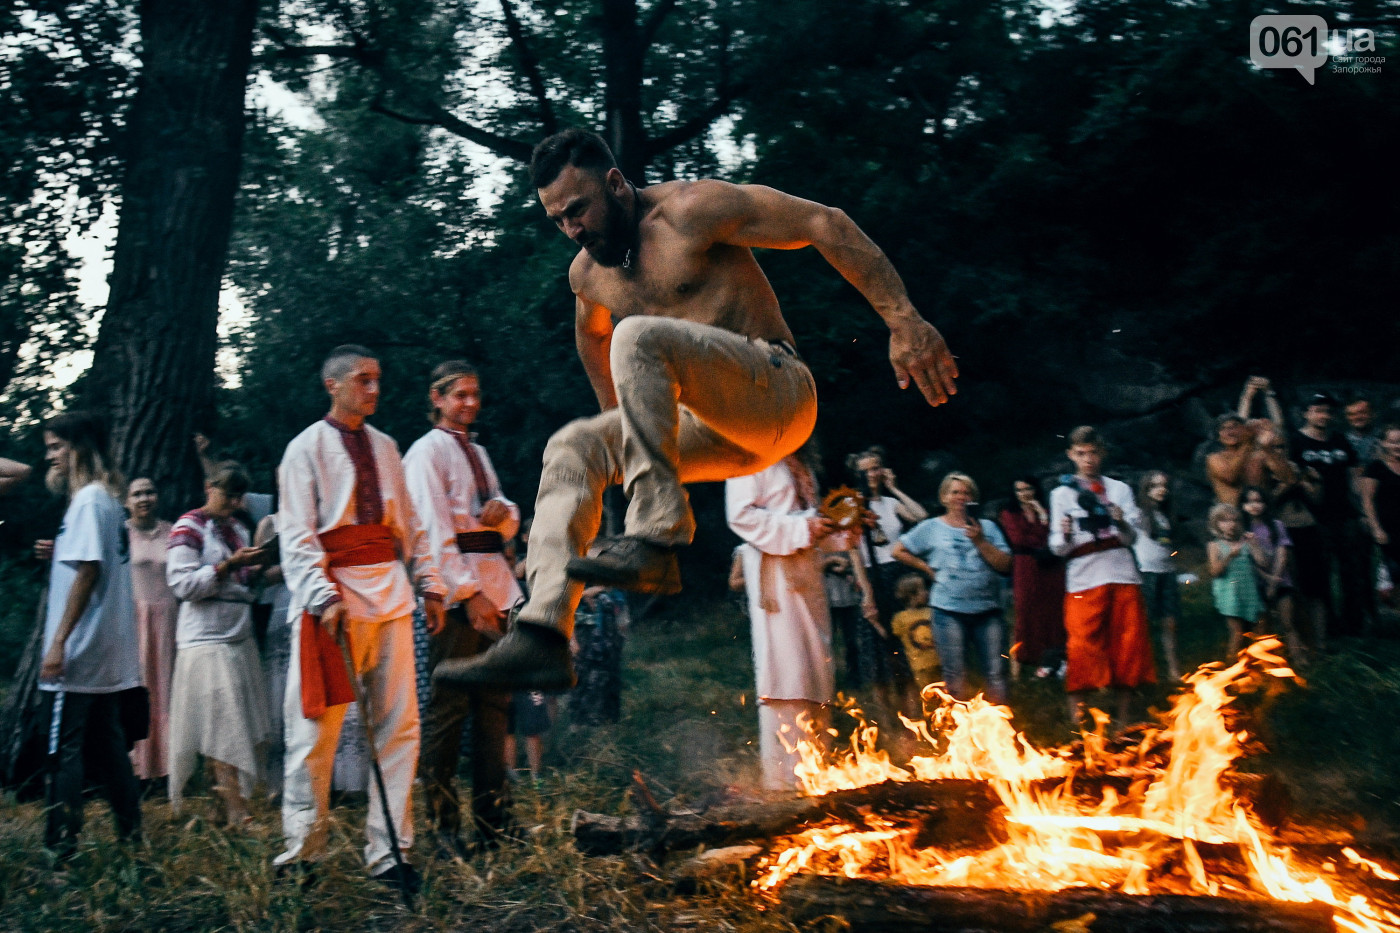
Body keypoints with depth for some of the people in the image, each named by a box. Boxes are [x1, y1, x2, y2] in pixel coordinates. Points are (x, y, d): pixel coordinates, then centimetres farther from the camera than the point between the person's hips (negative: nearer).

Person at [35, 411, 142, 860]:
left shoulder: (87, 500, -12)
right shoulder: (108, 497, 14)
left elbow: (87, 571, -20)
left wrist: (58, 641, -20)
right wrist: (61, 551, 14)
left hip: (78, 654, -9)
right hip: (107, 653, 9)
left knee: (62, 748, -4)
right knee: (106, 744, 14)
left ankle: (60, 847, -2)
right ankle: (130, 833, 19)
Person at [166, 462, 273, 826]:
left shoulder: (239, 529, 19)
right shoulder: (188, 528, -3)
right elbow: (182, 584, -13)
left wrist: (255, 570, 4)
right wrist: (228, 566, -20)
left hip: (241, 638, 7)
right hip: (206, 641, -7)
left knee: (247, 728, 2)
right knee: (223, 729, -11)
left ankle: (233, 800, 6)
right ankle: (236, 811, -12)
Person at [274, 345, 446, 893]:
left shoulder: (384, 447, 18)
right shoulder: (307, 448, 2)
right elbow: (296, 535, -6)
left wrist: (429, 584, 11)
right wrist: (324, 597, -19)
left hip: (389, 593, 5)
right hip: (333, 595, -5)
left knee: (399, 725, 1)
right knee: (316, 728, -2)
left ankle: (387, 852, 7)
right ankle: (302, 852, 10)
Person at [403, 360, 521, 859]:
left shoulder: (478, 452, 21)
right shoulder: (427, 451, -3)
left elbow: (510, 518, 20)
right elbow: (435, 530, -12)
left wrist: (503, 512, -5)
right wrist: (469, 592, -18)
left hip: (495, 585, 8)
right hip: (455, 589, -8)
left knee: (494, 704, 8)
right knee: (447, 708, -5)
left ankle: (493, 820, 15)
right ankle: (444, 829, 0)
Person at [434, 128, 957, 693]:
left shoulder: (692, 211, -9)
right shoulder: (586, 275, 11)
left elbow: (825, 225, -12)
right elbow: (595, 336, 34)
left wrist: (904, 321, -18)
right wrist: (625, 431, 35)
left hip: (775, 394, -7)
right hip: (713, 431, 7)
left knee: (638, 338, -28)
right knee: (571, 449, -7)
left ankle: (657, 537, -34)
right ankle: (541, 638, -19)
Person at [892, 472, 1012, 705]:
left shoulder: (987, 527, 9)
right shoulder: (931, 528, 8)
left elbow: (1005, 565, 0)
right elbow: (899, 551, 11)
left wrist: (980, 541, -10)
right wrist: (929, 569, 6)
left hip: (987, 608, 1)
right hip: (949, 609, -1)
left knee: (996, 673, -1)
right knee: (955, 676, 4)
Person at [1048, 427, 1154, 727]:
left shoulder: (1120, 489, 14)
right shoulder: (1062, 494, 9)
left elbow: (1131, 537, 4)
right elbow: (1057, 548, 2)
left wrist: (1121, 522, -17)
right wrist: (1064, 536, -20)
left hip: (1123, 577, 2)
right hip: (1083, 579, -2)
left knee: (1128, 649, 3)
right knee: (1082, 649, -7)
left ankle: (1125, 723, 13)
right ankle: (1076, 725, -5)